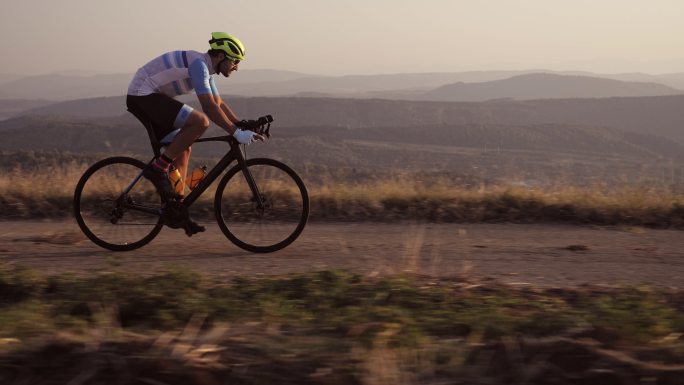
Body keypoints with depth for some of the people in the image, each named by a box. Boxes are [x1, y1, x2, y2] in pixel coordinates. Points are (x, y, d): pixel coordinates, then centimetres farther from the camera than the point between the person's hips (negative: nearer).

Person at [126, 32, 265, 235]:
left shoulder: (206, 67, 14)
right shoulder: (198, 64, -18)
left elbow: (219, 103, 21)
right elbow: (209, 107, -26)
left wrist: (244, 126, 11)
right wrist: (237, 133, -26)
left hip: (146, 99, 11)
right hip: (143, 95, -11)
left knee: (183, 149, 10)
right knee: (200, 121, -23)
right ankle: (158, 169, -16)